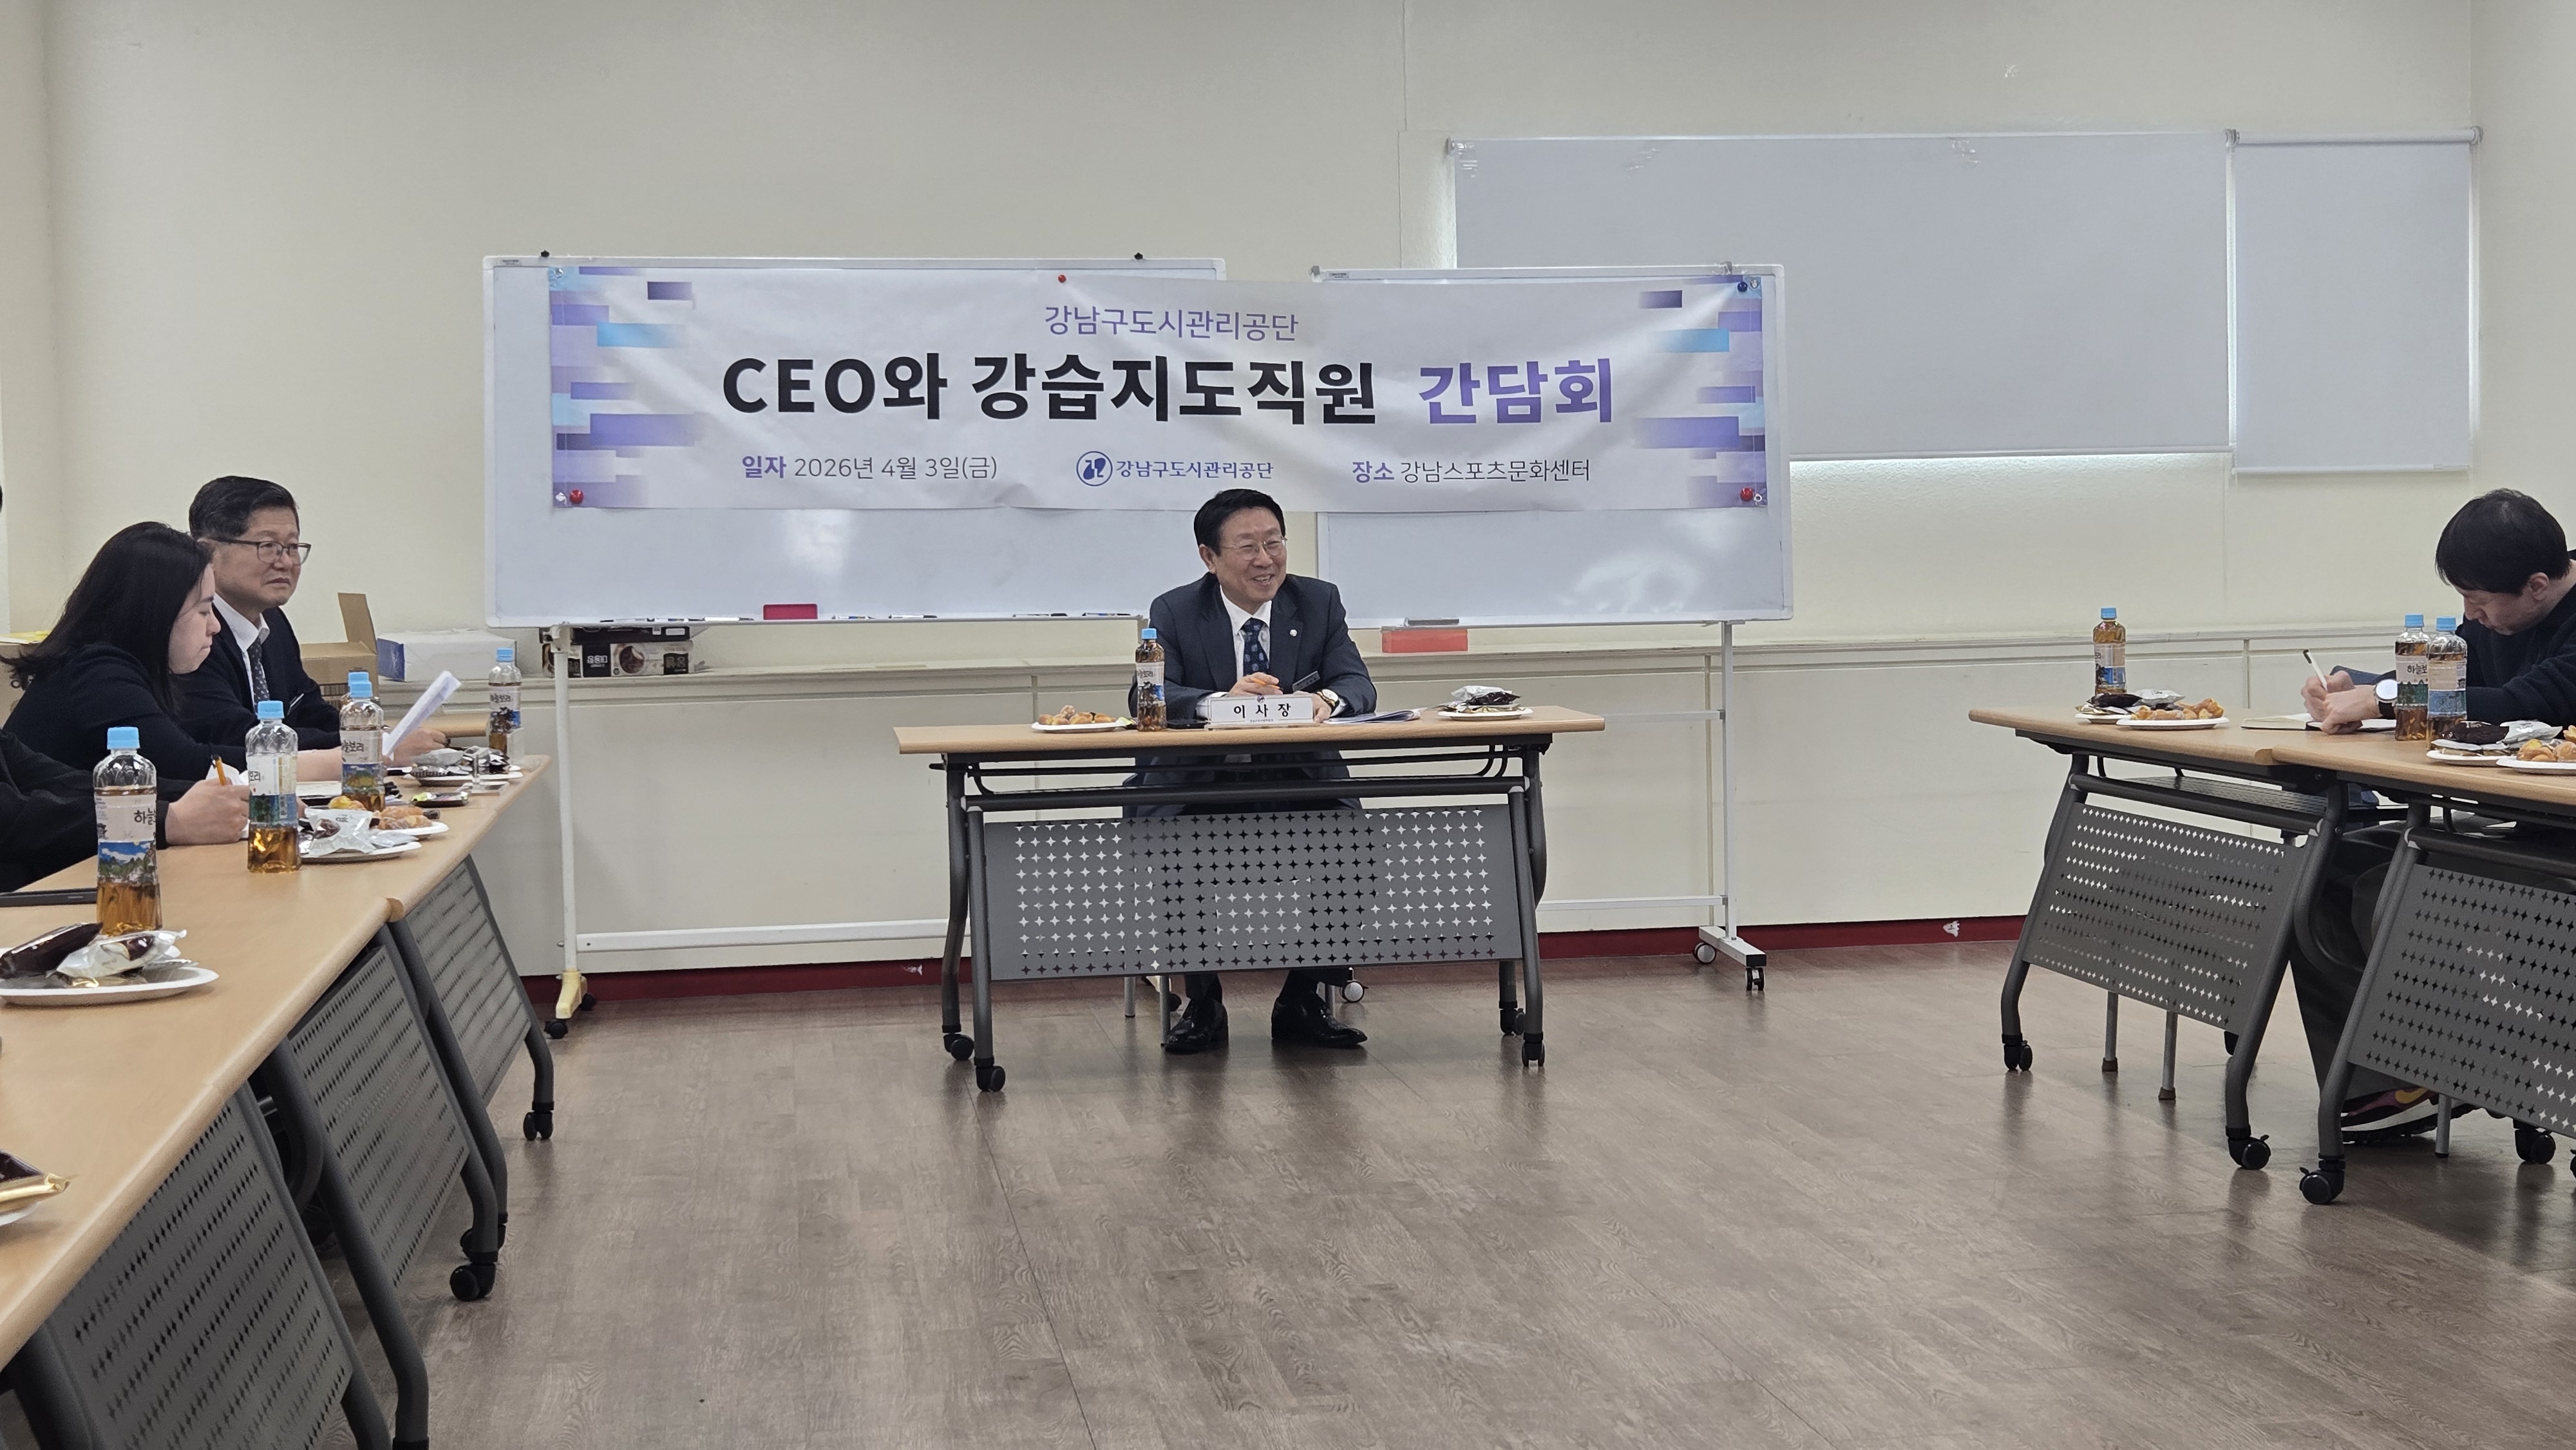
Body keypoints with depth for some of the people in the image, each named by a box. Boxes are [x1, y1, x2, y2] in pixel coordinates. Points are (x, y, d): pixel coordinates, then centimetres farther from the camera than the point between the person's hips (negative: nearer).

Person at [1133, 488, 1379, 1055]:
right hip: (1199, 785, -1)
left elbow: (1358, 684, -3)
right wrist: (1220, 701, -34)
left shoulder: (1320, 602, 7)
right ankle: (1203, 1003, -9)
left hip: (1300, 778, 2)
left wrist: (1328, 698, -28)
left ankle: (1302, 1001, -6)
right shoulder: (1174, 613, 1)